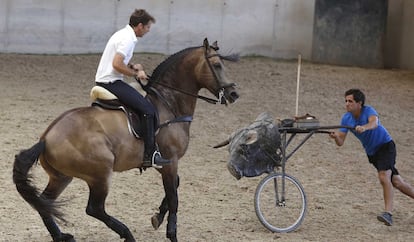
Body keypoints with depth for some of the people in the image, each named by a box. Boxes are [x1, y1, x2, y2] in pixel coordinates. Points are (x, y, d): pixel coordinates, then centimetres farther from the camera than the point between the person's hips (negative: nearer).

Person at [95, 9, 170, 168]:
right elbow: (116, 64, -26)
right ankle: (150, 155, -17)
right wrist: (136, 74, -12)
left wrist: (133, 66, 13)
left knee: (144, 105, 21)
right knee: (148, 110, -16)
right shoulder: (128, 39, -17)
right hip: (112, 83, -11)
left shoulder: (123, 34, 16)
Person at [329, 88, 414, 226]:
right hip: (371, 152, 6)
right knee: (396, 182, 10)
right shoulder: (346, 118, -6)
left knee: (384, 177, -26)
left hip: (385, 146, -6)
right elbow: (340, 142, -10)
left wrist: (364, 127, -67)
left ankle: (388, 213, -30)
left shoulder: (368, 111, -22)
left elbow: (374, 123, -46)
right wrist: (336, 137, -34)